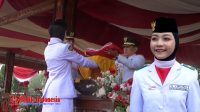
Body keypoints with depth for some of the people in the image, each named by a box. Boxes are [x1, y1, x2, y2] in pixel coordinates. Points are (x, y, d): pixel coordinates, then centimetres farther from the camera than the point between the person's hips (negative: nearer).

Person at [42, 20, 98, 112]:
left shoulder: (47, 49, 13)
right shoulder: (63, 47, -11)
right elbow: (82, 60, 1)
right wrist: (96, 65, 19)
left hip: (50, 91, 8)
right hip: (61, 92, -8)